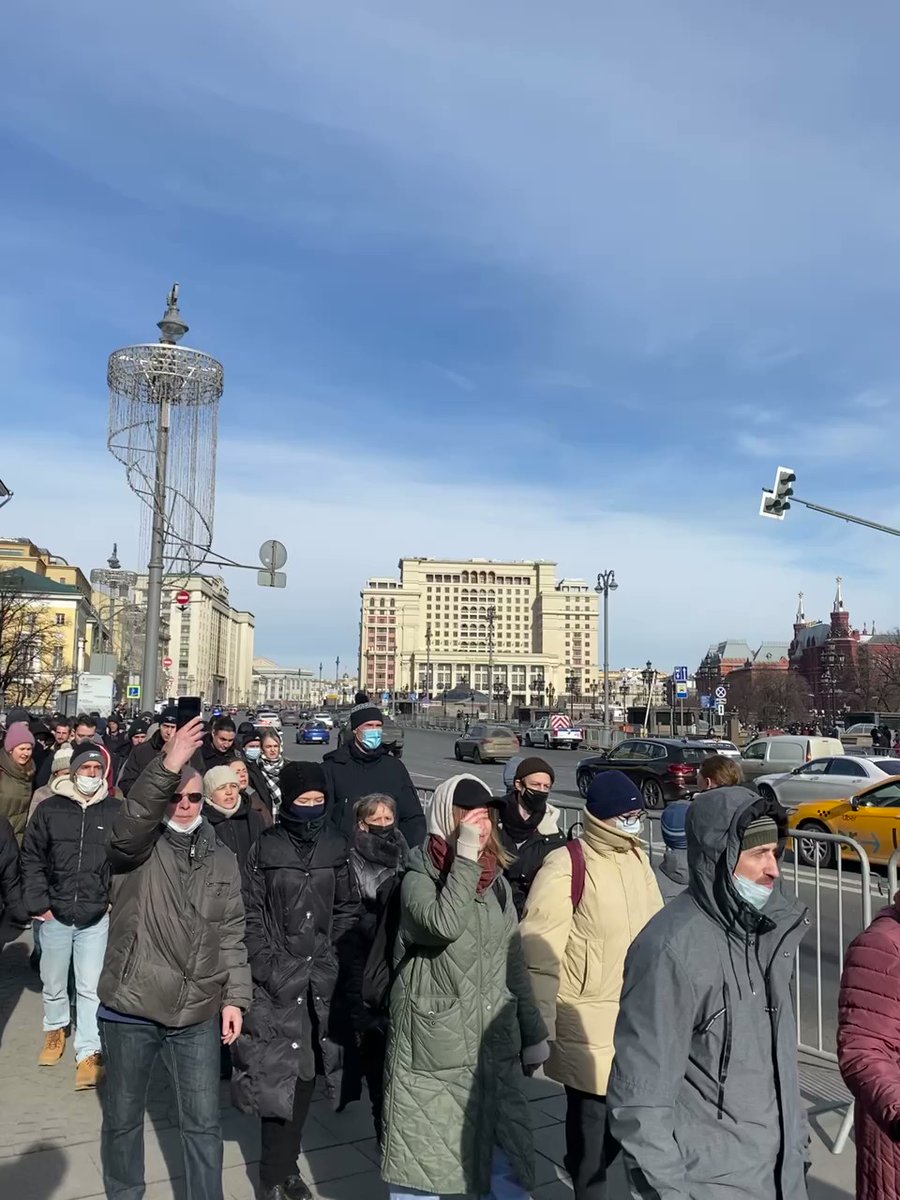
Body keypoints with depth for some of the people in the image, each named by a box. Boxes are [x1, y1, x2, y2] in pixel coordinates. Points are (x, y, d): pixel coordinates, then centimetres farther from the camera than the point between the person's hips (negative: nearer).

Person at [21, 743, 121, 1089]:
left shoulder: (117, 811, -5)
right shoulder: (50, 808, -1)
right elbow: (31, 858, 4)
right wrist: (38, 903, -2)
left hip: (97, 917, -2)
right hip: (55, 915, 2)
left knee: (91, 987, 1)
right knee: (53, 983, 19)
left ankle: (88, 1053, 12)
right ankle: (56, 1028, 44)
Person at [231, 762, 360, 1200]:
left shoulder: (336, 847, 2)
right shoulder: (266, 847, -5)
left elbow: (347, 908, 8)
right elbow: (251, 913, -3)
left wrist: (333, 957, 0)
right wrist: (266, 963, -9)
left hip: (321, 977, 3)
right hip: (278, 978, -3)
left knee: (305, 1071, 10)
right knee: (278, 1073, 0)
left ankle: (287, 1165, 26)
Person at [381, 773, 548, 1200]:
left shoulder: (497, 882, 7)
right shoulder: (419, 879, -9)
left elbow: (514, 964, 13)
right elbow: (444, 924, -31)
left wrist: (533, 1034, 14)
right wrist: (465, 856, -26)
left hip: (496, 1045, 5)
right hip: (433, 1050, -4)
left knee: (508, 1159, 9)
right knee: (424, 1164, 7)